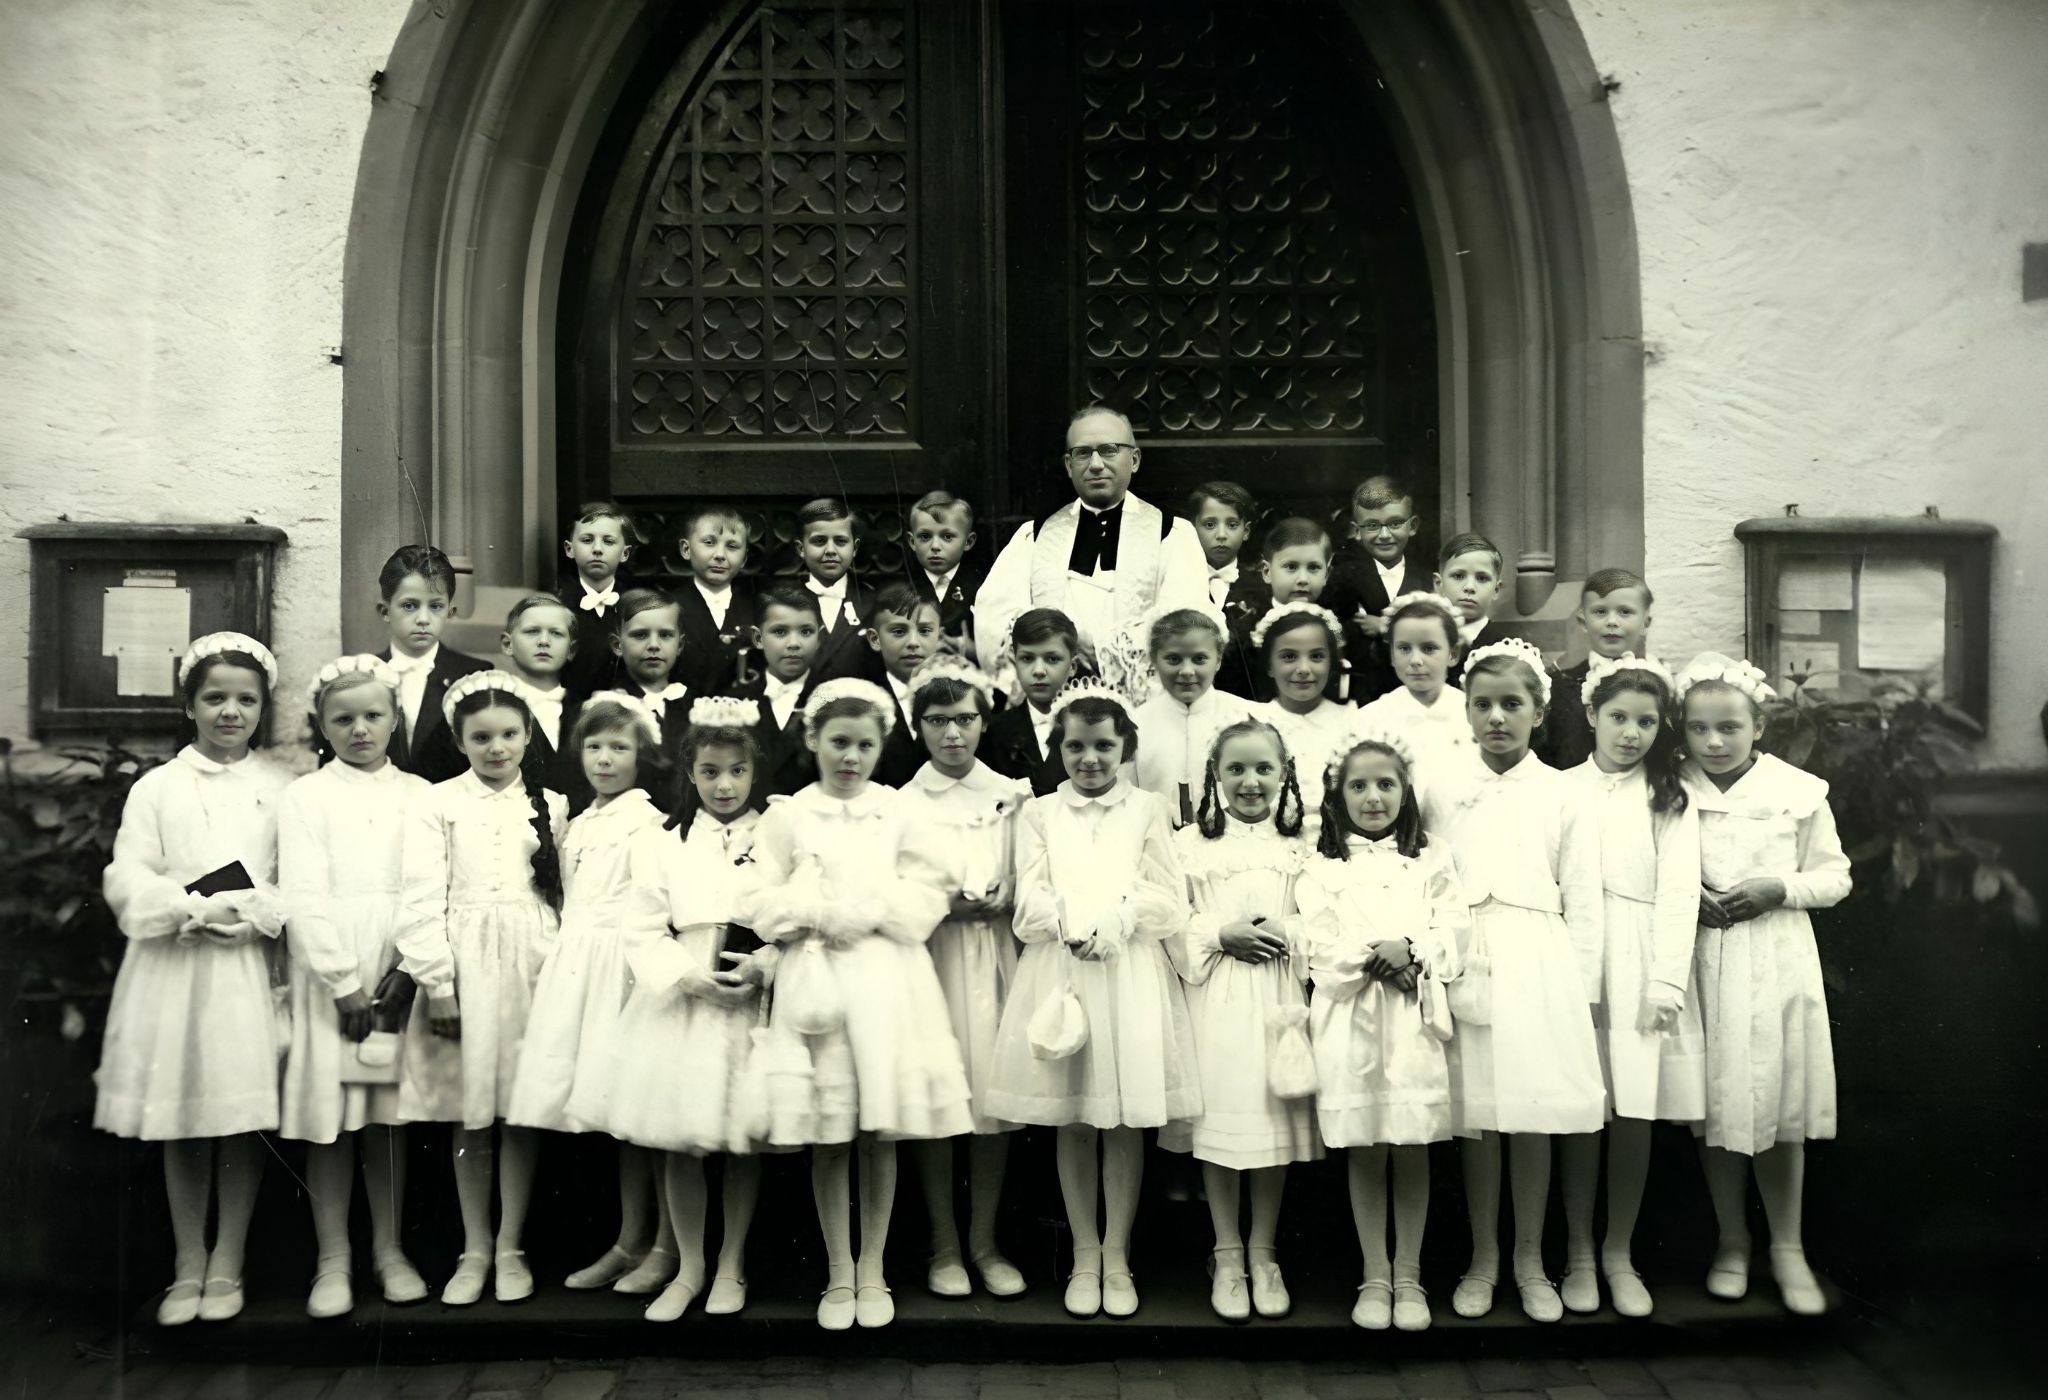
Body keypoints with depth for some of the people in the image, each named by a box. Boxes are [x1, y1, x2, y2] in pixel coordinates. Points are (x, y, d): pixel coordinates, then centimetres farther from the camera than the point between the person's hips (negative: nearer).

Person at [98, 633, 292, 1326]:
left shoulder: (281, 788, 5)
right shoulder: (157, 787, 7)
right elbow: (128, 880, -1)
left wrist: (248, 913, -16)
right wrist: (192, 909, -15)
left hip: (250, 965, -1)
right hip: (171, 966, 1)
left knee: (244, 1119, 1)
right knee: (180, 1126, 7)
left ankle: (226, 1266, 15)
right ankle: (188, 1266, 20)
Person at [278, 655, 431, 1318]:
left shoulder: (418, 795, 8)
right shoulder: (305, 797, 2)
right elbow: (303, 897, -5)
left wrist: (405, 974, -10)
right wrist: (345, 984, -12)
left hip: (400, 972, 2)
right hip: (328, 972, -2)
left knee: (389, 1115, 8)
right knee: (330, 1119, 2)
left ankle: (388, 1249, 19)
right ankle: (332, 1259, 13)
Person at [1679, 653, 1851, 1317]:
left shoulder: (1799, 791, -1)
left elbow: (1834, 874, 5)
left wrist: (1779, 889, -11)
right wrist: (1688, 896, -10)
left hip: (1779, 961, 0)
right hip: (1704, 962, 0)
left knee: (1781, 1105, 5)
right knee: (1715, 1106, 6)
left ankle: (1788, 1247, 21)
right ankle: (1732, 1242, 22)